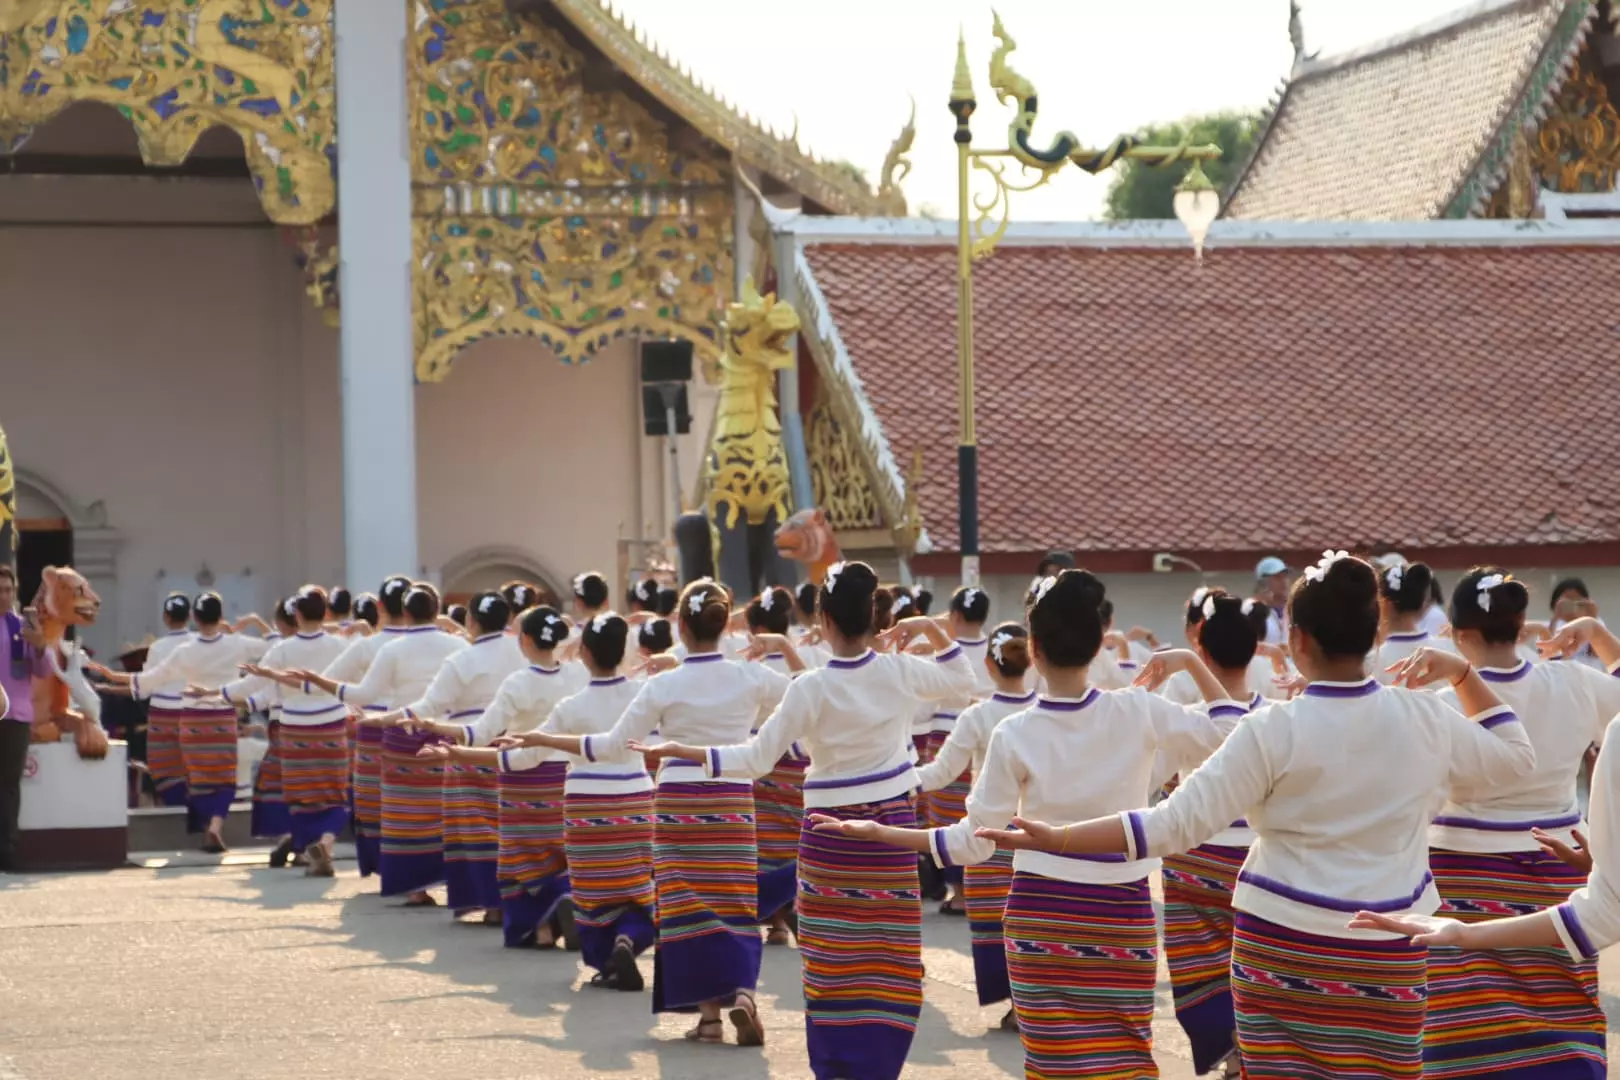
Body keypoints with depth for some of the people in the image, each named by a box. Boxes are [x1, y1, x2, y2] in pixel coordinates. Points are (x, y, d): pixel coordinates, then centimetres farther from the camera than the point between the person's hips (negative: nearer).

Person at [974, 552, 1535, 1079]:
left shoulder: (1274, 731, -10)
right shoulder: (1426, 721, 0)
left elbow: (1177, 824, -13)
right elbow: (1517, 756, 19)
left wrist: (1055, 838, -10)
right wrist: (1462, 671, 23)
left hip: (1281, 948, -2)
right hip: (1386, 956, 3)